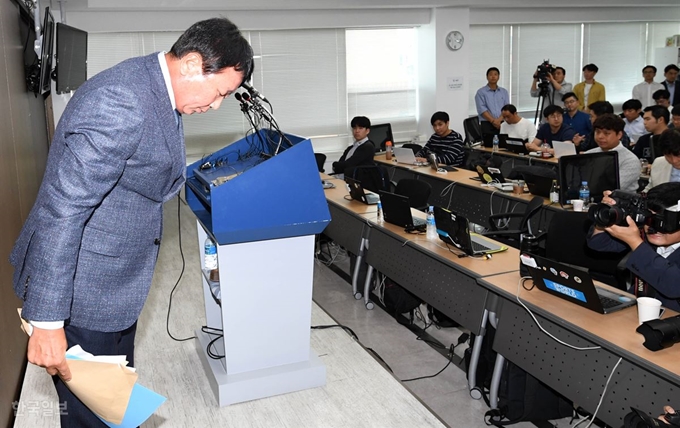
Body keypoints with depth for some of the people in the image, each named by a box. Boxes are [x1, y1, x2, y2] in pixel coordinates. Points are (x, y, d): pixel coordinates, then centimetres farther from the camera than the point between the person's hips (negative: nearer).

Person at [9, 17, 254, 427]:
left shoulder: (158, 91, 4)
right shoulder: (122, 102, -28)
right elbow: (62, 208, -30)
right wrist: (47, 320, -28)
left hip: (117, 281, 9)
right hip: (80, 288, -9)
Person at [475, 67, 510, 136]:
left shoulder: (504, 92, 17)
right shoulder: (481, 92, 5)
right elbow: (482, 110, -5)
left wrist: (499, 120, -11)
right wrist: (493, 121, -16)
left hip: (502, 124, 3)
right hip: (487, 124, -3)